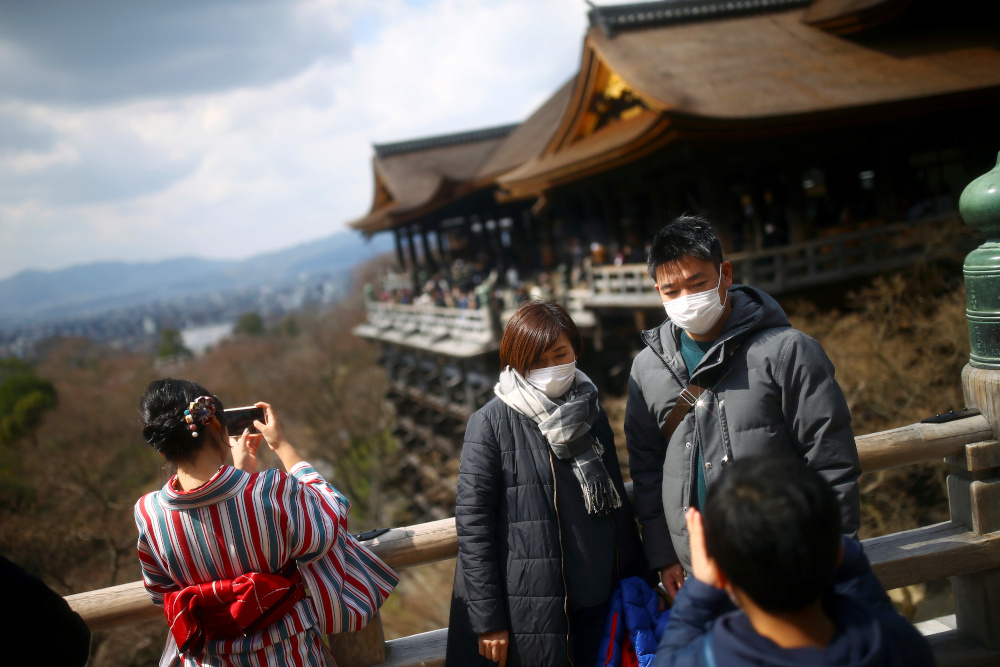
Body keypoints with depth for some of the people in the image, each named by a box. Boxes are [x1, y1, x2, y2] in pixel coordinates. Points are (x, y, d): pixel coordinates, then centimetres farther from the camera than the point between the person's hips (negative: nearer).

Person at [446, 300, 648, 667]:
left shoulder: (591, 413, 7)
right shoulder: (491, 423, -9)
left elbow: (616, 502, 13)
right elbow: (472, 522, -11)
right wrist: (487, 619, -12)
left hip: (597, 602, 5)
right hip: (530, 606, -5)